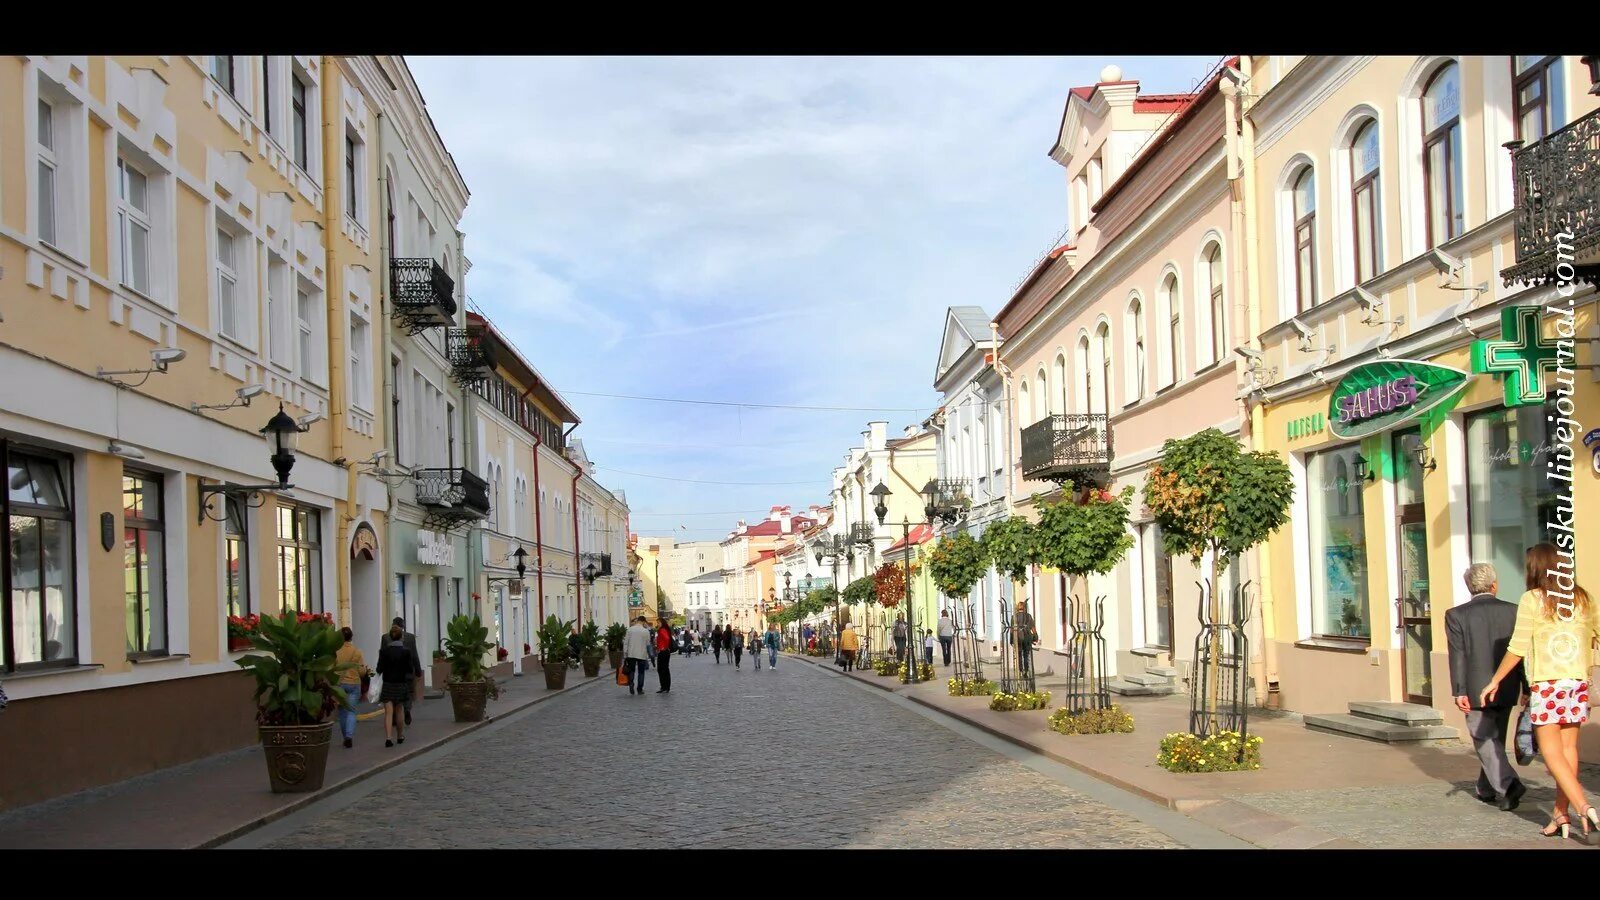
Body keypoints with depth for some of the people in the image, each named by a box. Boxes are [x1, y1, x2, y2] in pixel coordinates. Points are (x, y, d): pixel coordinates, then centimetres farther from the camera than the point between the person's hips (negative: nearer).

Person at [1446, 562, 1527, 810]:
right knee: (1495, 739, 17)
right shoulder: (1513, 611, 0)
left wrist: (1459, 692, -8)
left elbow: (1458, 656, -10)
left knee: (1485, 741, 2)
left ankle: (1507, 785, -17)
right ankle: (1488, 789, 28)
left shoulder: (1456, 615, -7)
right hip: (1506, 690, 4)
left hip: (1477, 691, -3)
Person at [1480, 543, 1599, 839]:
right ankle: (1561, 814, 10)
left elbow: (1517, 648, -7)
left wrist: (1495, 681, 2)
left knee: (1551, 751, -3)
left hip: (1546, 684, -5)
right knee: (1568, 748, 8)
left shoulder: (1532, 600, -6)